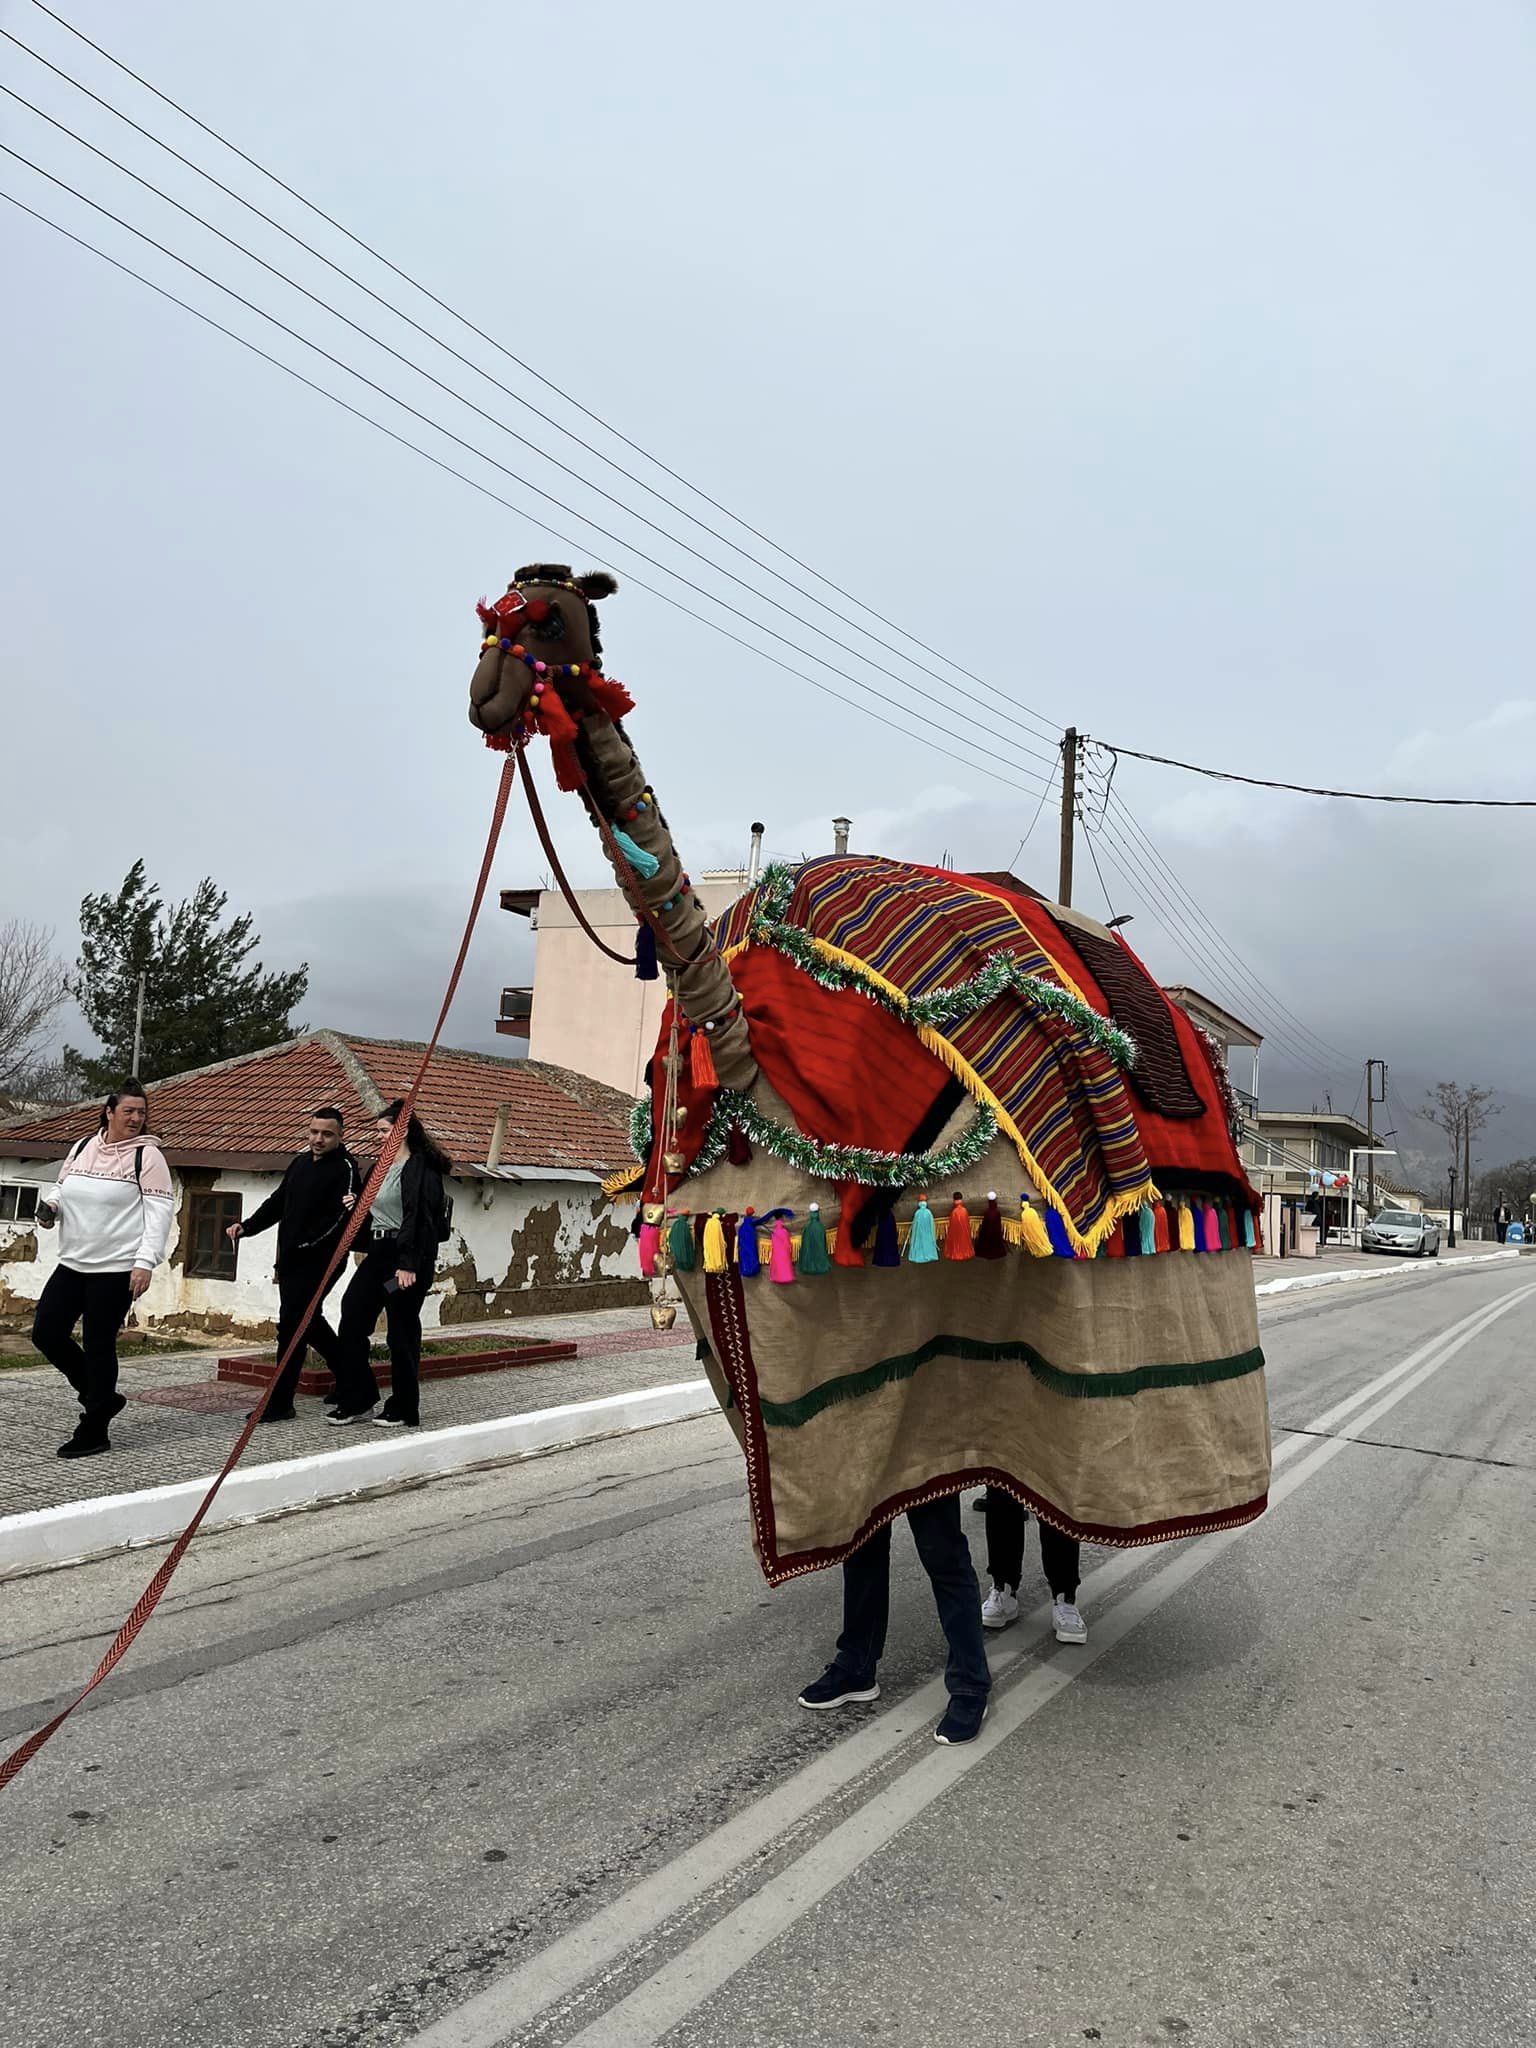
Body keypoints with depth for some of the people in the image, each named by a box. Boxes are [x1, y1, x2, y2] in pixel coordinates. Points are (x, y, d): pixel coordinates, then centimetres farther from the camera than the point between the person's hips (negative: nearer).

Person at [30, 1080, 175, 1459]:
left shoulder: (147, 1155, -8)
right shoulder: (83, 1148, 10)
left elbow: (160, 1210, -12)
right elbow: (63, 1187, 24)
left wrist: (145, 1261, -19)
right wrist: (50, 1204, 0)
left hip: (117, 1269, -7)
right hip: (72, 1263, 7)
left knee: (98, 1346, -2)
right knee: (46, 1333, 6)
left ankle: (94, 1431, 13)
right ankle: (101, 1397, 25)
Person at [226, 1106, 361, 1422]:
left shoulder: (345, 1168, -10)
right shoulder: (301, 1162, 15)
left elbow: (345, 1213, -18)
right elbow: (277, 1203, 22)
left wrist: (350, 1208, -37)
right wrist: (247, 1227, 12)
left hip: (319, 1262, -9)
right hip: (290, 1258, 9)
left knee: (292, 1326, -8)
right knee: (308, 1322, 18)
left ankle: (280, 1404, -1)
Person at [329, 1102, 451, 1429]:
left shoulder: (421, 1168, -12)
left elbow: (417, 1217, -18)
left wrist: (409, 1264, -23)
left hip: (407, 1258, -9)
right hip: (378, 1254, 9)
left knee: (402, 1332, -1)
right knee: (352, 1321, 5)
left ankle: (404, 1412, 12)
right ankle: (357, 1401, 16)